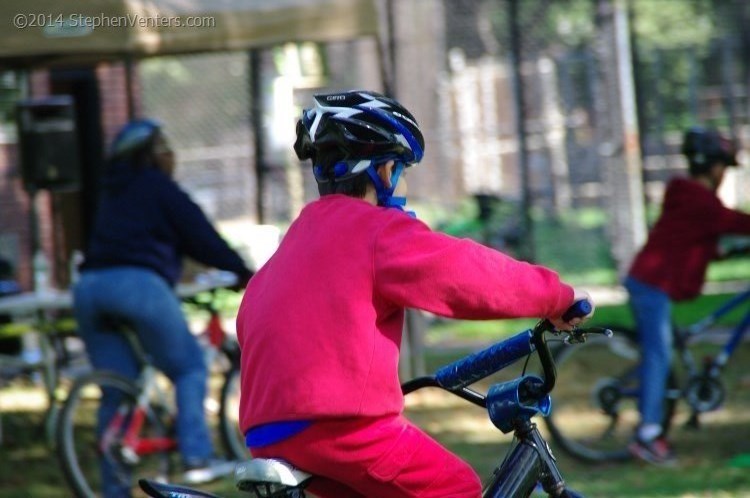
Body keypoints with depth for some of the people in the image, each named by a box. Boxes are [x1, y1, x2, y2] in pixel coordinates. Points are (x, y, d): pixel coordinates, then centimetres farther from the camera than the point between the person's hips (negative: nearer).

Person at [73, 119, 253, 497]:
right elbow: (200, 236, 3)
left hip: (89, 285, 7)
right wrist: (242, 271, 11)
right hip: (139, 283, -7)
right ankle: (197, 458, -6)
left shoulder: (112, 193, 29)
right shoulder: (158, 187, 7)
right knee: (189, 369, 6)